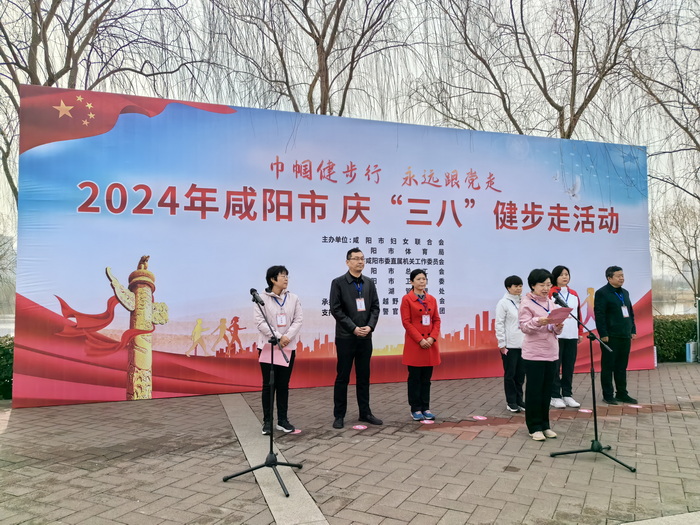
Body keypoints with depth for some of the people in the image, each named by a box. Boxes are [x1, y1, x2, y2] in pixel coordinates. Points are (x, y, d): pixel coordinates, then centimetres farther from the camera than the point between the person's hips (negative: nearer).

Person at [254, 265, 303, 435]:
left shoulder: (293, 298, 5)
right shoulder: (262, 298, -4)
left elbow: (299, 319, 1)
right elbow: (260, 321, -11)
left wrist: (287, 337, -14)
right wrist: (278, 337, -18)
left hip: (288, 347, 3)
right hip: (268, 346, -3)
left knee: (283, 385, 8)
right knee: (268, 384, 2)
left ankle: (282, 420, 17)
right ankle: (267, 421, 11)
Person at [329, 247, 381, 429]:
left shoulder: (369, 283, 9)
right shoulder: (338, 283, -4)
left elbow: (375, 307, 7)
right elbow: (336, 310, -9)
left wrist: (370, 326, -9)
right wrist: (353, 328, -14)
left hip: (365, 337, 4)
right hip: (346, 337, -4)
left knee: (364, 377, 11)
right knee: (342, 378, 3)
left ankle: (365, 413, 20)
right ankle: (339, 415, 11)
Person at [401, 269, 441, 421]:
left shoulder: (432, 299, 11)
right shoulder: (407, 299, -4)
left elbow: (436, 320, 10)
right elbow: (406, 322, -9)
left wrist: (432, 337, -6)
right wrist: (420, 340, -15)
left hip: (430, 343, 5)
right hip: (414, 344, -5)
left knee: (426, 378, 10)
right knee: (414, 378, 2)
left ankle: (425, 408, 18)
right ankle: (415, 409, 11)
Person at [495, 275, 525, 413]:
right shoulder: (503, 303, -6)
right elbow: (499, 324, -8)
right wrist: (502, 344, -10)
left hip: (523, 344, 5)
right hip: (510, 345, -5)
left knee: (521, 373, 10)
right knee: (510, 374, 3)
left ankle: (519, 400, 22)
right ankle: (511, 402, 13)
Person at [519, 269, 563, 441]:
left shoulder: (551, 302, 12)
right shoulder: (526, 303, -7)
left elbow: (555, 329, 14)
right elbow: (524, 327, -14)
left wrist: (558, 327, -8)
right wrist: (538, 322, -31)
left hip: (551, 352, 6)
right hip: (534, 353, -6)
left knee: (546, 391, 11)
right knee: (534, 391, 0)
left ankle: (544, 425, 21)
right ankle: (534, 427, 9)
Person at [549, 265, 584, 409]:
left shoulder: (574, 294, 14)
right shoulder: (551, 293, -3)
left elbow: (579, 314, 17)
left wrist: (580, 332, 14)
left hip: (572, 336, 5)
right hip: (556, 335, -5)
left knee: (569, 366, 9)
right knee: (555, 366, -1)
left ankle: (567, 395, 19)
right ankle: (555, 396, 7)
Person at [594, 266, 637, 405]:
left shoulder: (625, 293, 17)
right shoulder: (602, 293, -8)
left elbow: (631, 313, 22)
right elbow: (599, 315, -13)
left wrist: (633, 330, 14)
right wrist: (603, 335, -17)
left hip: (625, 336, 7)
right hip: (610, 337, -7)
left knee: (622, 367, 13)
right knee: (608, 366, 0)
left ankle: (622, 394, 22)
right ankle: (608, 395, 7)